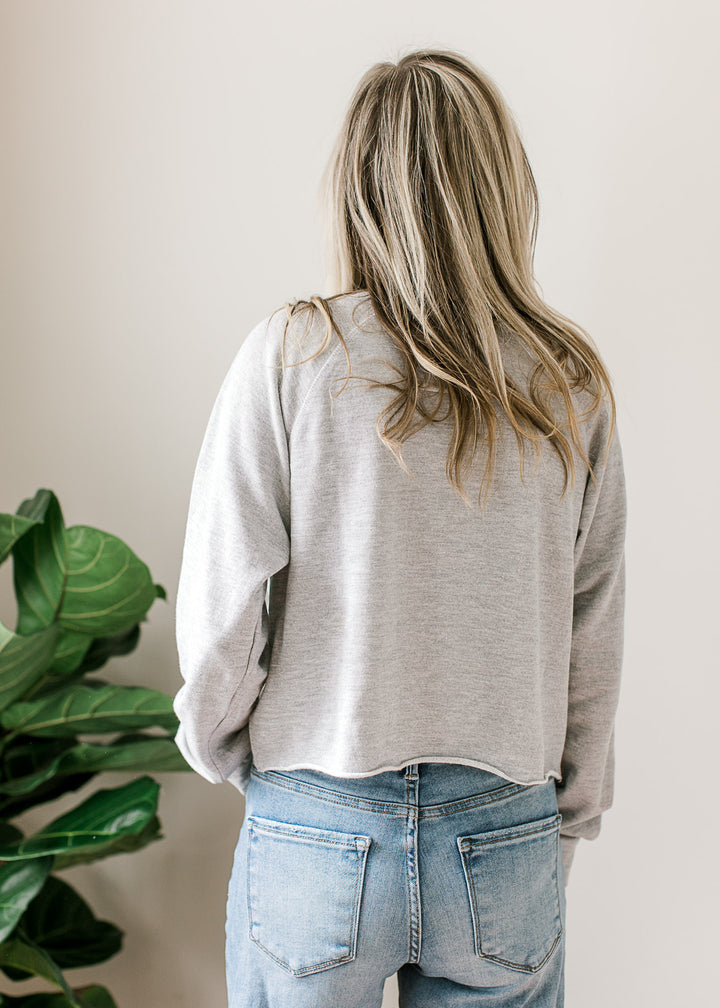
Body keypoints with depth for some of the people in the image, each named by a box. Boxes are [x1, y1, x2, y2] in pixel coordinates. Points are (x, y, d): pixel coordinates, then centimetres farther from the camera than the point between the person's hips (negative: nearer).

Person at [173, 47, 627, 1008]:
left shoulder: (290, 355, -12)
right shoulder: (572, 385, -4)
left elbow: (222, 609, -10)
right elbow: (594, 639, 1)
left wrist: (222, 748, 10)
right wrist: (569, 823, 14)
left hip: (317, 836, -2)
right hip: (508, 846, 2)